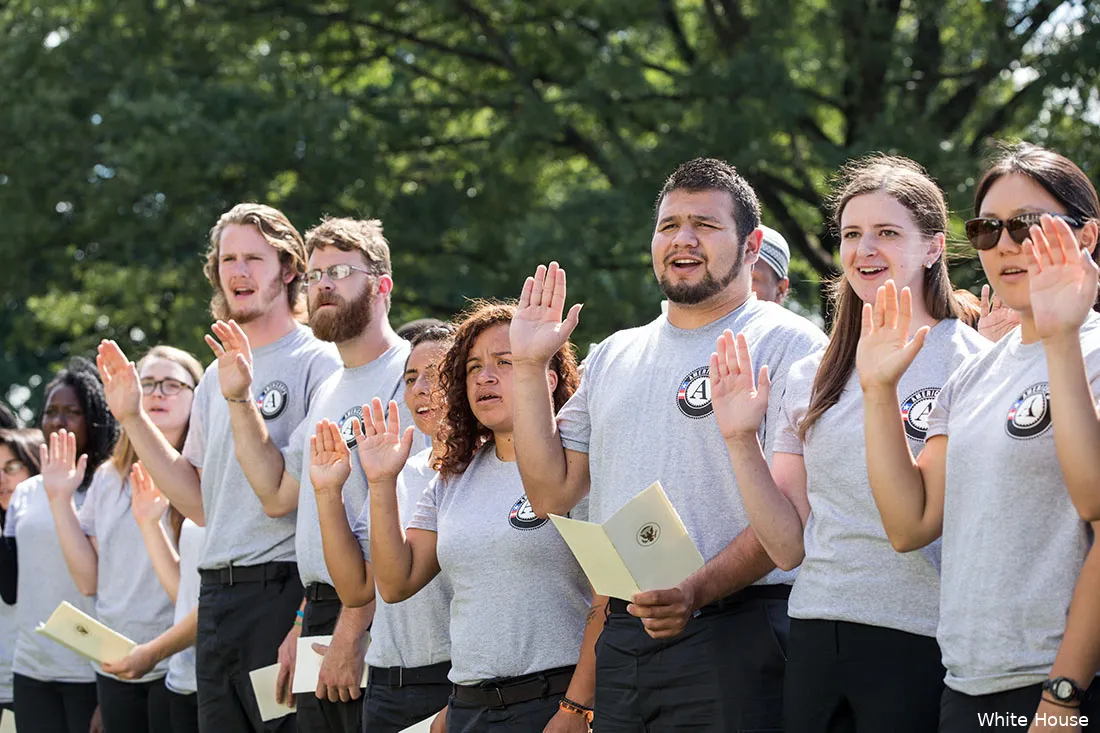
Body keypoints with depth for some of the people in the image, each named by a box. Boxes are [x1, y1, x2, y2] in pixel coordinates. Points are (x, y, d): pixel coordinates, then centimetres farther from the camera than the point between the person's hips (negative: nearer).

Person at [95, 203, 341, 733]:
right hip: (217, 601, 7)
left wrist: (307, 622, -19)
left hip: (285, 591, -7)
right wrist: (132, 419, 12)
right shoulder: (216, 378, 17)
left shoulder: (318, 365, -6)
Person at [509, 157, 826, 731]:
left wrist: (698, 590, -25)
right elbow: (552, 492, 15)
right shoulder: (613, 358, 18)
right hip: (619, 636, 6)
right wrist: (529, 367, 8)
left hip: (731, 637, -6)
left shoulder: (787, 345, -3)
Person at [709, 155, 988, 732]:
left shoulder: (968, 361, -3)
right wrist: (741, 441, -1)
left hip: (919, 642, -5)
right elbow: (789, 547, 12)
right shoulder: (812, 377, 13)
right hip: (816, 639, 5)